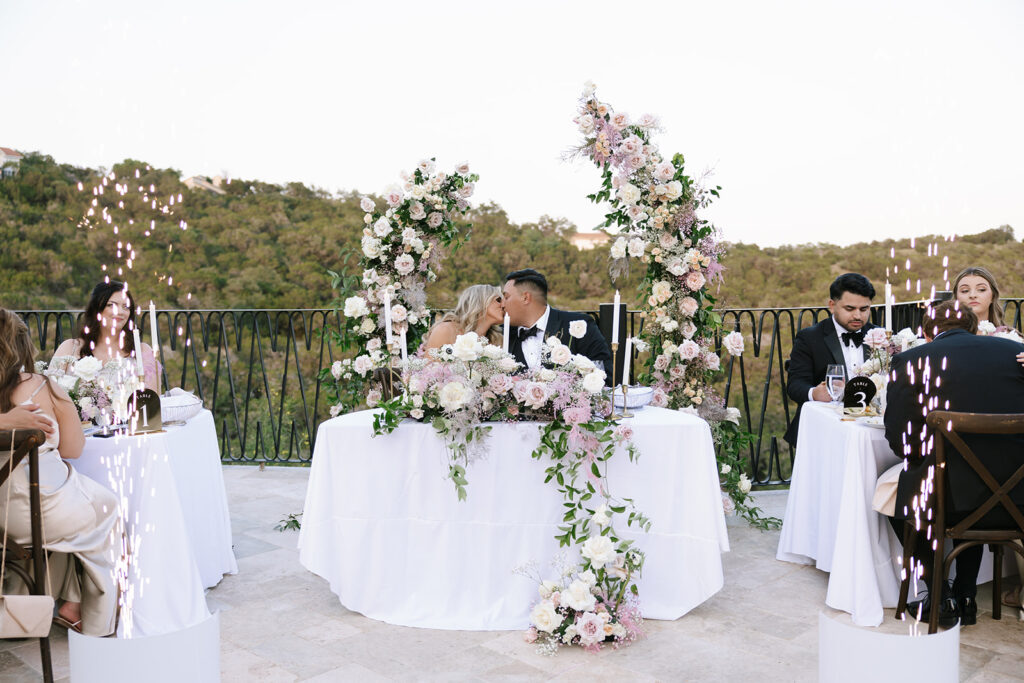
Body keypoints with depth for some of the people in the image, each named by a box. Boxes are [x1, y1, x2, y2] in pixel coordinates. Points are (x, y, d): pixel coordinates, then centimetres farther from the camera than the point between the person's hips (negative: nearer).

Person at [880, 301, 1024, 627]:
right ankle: (965, 595, 37)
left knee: (889, 489, 27)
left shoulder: (910, 361, -3)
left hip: (945, 494, -4)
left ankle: (940, 596, 26)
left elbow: (900, 441, -6)